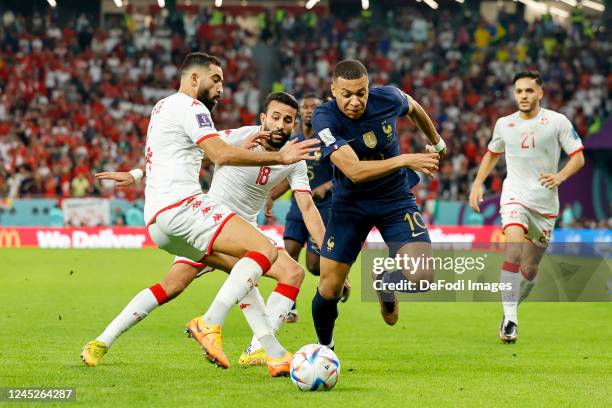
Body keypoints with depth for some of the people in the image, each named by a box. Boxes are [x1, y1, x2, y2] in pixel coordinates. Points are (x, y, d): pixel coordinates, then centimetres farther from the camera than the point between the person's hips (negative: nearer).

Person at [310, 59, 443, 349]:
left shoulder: (388, 98, -17)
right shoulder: (324, 118, -25)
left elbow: (413, 107, 10)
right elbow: (354, 171, -35)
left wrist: (436, 142, 26)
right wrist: (404, 160, -45)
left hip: (396, 198, 1)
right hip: (350, 203, -1)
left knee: (420, 276, -19)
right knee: (329, 287, -5)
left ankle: (387, 283, 18)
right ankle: (324, 347, 26)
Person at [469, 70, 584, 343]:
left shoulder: (557, 122, -2)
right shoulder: (504, 124, 7)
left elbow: (578, 157, -1)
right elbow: (492, 154, 24)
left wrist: (560, 177, -18)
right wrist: (478, 183, 13)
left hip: (545, 202, 0)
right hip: (515, 196, 0)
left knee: (530, 268, 6)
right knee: (514, 251, -25)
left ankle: (511, 309, 32)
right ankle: (509, 319, -27)